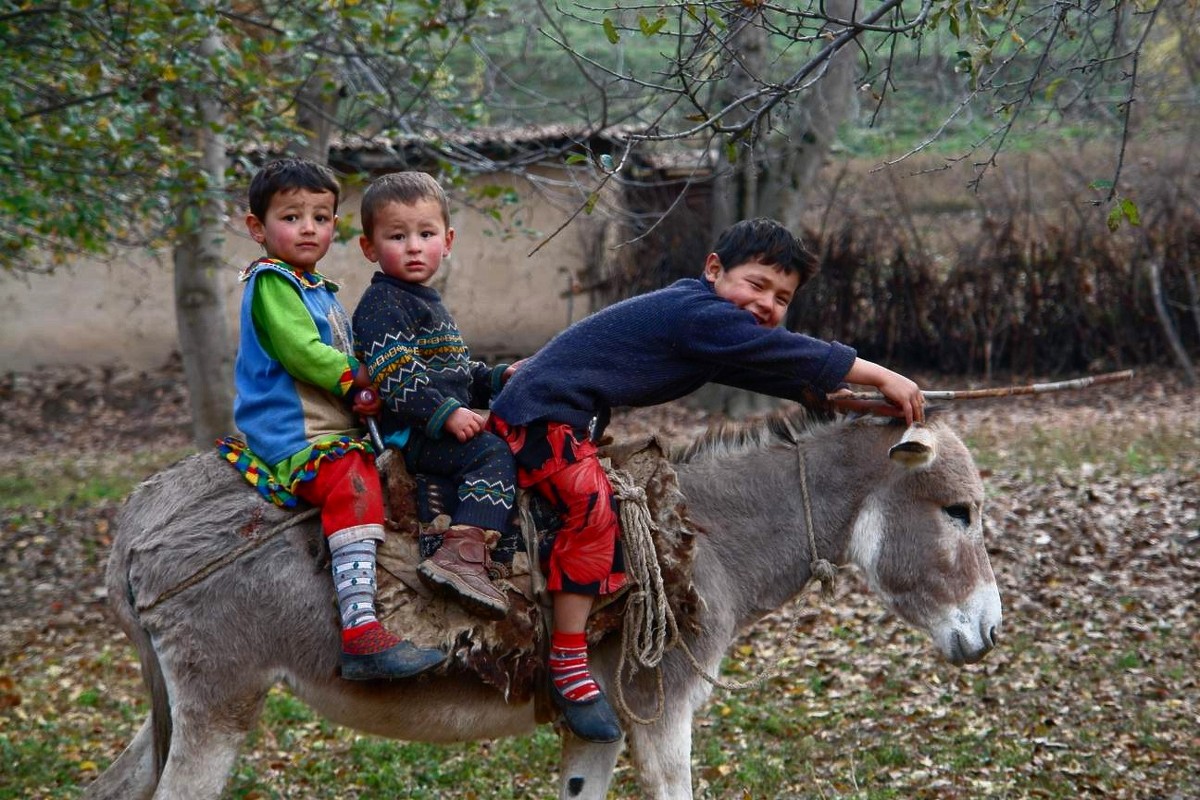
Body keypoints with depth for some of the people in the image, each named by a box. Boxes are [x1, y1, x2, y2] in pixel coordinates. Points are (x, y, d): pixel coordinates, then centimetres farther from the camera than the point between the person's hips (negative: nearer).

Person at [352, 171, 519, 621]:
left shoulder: (429, 304, 25)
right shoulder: (383, 305, -9)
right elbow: (392, 374, -21)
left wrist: (498, 378, 16)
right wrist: (446, 413, -26)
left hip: (438, 428, 11)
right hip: (410, 433, -11)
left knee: (508, 460, 11)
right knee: (494, 454, -27)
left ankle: (496, 561, 1)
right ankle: (460, 557, -42)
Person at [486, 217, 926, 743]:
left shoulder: (709, 327, 15)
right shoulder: (702, 315, -17)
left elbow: (790, 376, 19)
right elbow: (789, 354, -20)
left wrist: (858, 400, 11)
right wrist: (880, 376, -15)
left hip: (573, 421, 11)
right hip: (541, 415, -11)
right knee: (593, 505, -29)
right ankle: (568, 665, -28)